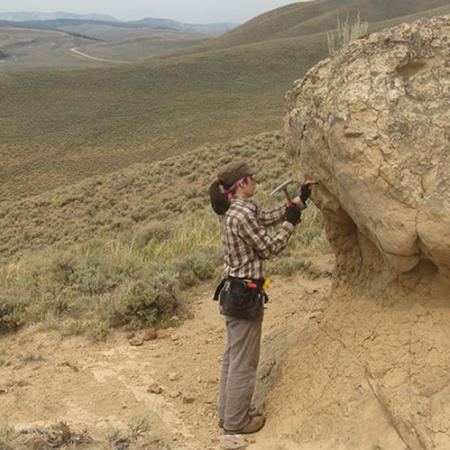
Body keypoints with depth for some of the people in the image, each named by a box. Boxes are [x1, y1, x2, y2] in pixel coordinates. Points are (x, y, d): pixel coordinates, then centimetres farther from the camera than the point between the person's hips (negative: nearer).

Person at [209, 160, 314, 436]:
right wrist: (291, 223, -1)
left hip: (234, 292, 10)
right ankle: (236, 422, 18)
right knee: (244, 362, 4)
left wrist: (299, 203, 19)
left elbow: (267, 218, 21)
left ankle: (228, 413, 32)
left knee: (233, 358, 20)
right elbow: (270, 248, -14)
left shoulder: (233, 210, 8)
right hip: (246, 295, -10)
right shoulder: (243, 214, -22)